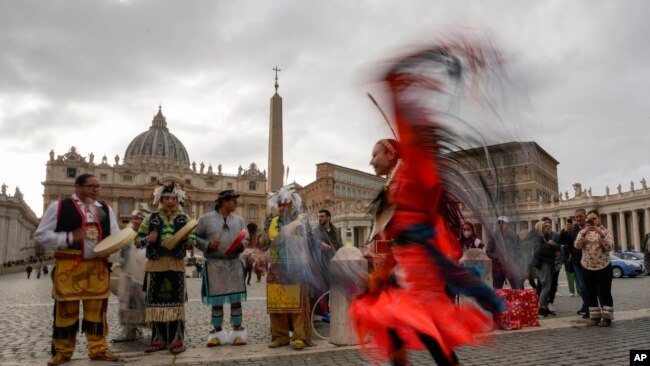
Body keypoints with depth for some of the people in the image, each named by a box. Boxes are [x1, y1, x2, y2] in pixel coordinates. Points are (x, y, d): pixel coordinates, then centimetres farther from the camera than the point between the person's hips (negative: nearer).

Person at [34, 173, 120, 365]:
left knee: (97, 309, 8)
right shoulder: (59, 206, -2)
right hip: (69, 267, -3)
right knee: (66, 310, 5)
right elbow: (41, 235, -4)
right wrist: (70, 238, -16)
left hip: (98, 266, 4)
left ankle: (98, 349, 17)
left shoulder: (105, 209, 11)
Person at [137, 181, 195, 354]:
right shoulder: (151, 218, 7)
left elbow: (194, 240, 8)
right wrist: (148, 239, -13)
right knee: (156, 300, 6)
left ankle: (177, 339, 7)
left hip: (176, 264, -1)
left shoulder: (185, 218, 7)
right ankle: (158, 339, 17)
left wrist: (187, 238, -15)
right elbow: (139, 237, 8)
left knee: (176, 300, 0)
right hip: (156, 264, 1)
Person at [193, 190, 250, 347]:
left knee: (236, 298, 4)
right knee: (216, 300, 5)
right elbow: (195, 237, 0)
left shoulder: (239, 220, 10)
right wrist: (207, 245, -15)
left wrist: (240, 246, -8)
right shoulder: (206, 218, 0)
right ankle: (217, 332, 18)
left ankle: (238, 331, 13)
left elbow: (246, 238, 12)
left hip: (234, 263, 3)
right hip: (214, 264, -3)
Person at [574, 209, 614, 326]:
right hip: (588, 268, 3)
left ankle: (606, 317, 9)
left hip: (603, 267, -2)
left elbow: (610, 247, -13)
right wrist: (584, 233, -22)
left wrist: (601, 233, -24)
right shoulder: (583, 232, 5)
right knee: (592, 293, 7)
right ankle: (595, 316, 16)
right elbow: (577, 246, -10)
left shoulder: (606, 231, 0)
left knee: (605, 293, 0)